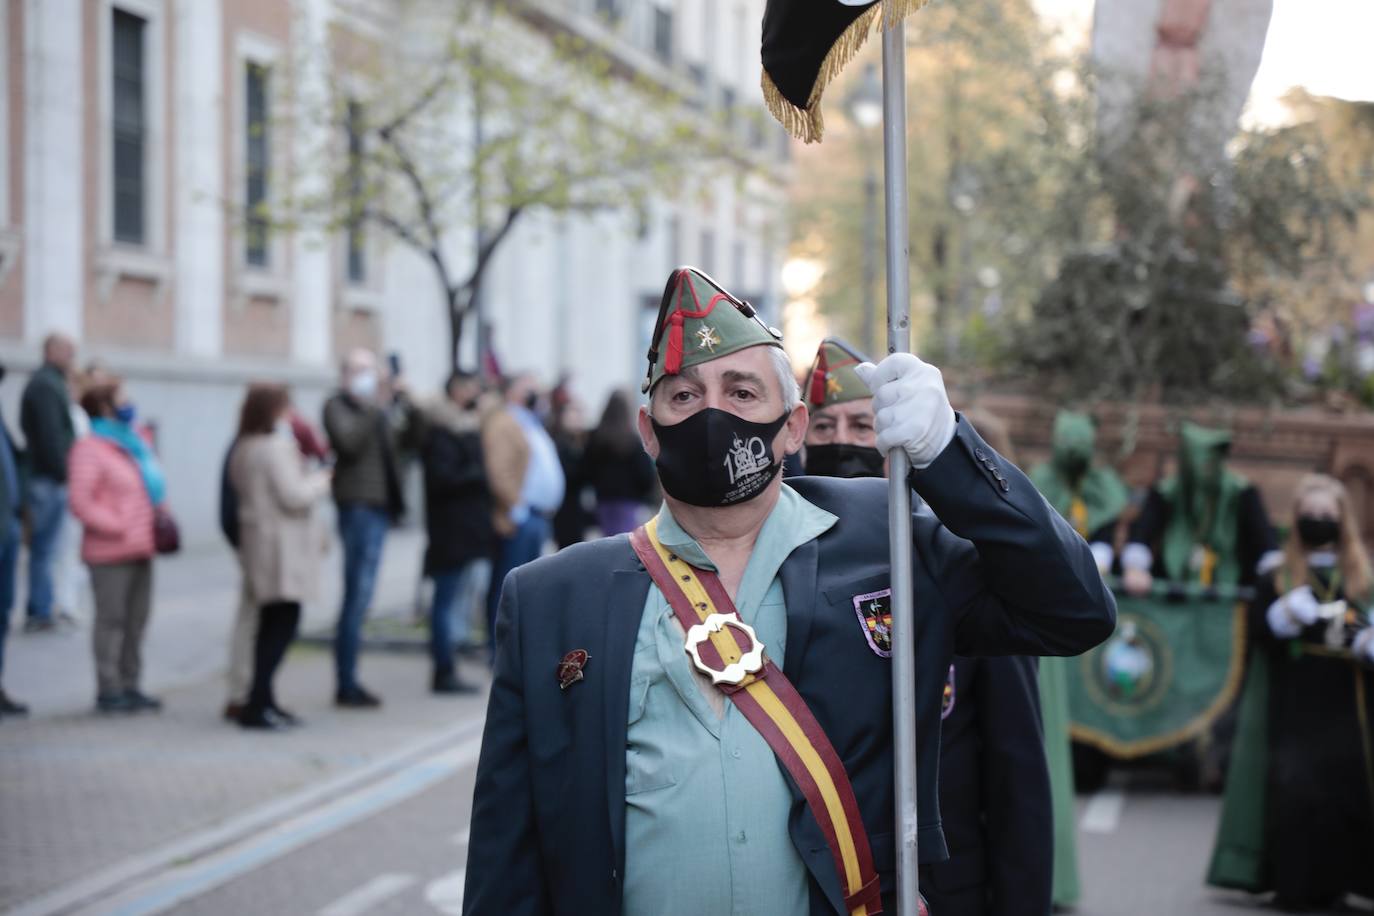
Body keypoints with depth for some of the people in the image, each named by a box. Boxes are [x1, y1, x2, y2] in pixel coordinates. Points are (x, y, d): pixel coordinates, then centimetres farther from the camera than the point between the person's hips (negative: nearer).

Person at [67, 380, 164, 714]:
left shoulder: (135, 441, 17)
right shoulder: (89, 448, -9)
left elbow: (153, 488, 28)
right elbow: (80, 502, -17)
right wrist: (119, 528, -17)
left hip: (140, 549, 8)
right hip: (110, 552, -8)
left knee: (137, 619, 11)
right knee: (112, 619, -5)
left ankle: (129, 684, 19)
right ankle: (108, 690, 1)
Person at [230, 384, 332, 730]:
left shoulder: (243, 450, 14)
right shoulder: (277, 448, -16)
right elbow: (294, 495, -20)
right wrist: (322, 480, -3)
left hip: (256, 542, 10)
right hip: (282, 547, -10)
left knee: (272, 625, 14)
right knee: (283, 623, -9)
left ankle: (263, 701, 17)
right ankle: (257, 706, -13)